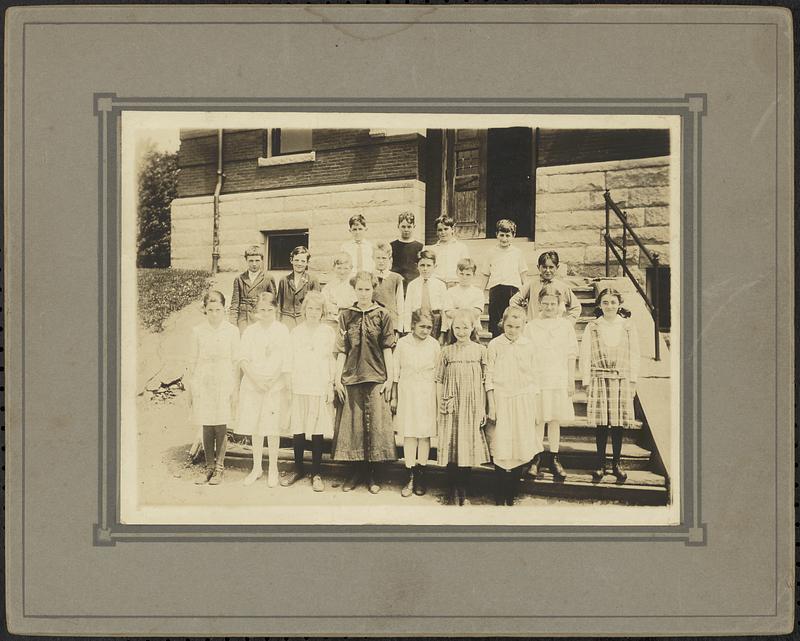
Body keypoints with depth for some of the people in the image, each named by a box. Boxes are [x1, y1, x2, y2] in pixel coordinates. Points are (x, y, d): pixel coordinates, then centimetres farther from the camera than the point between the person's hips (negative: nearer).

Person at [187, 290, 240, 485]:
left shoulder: (231, 331, 0)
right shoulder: (197, 331, 4)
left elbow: (235, 362, 2)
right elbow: (193, 360, 8)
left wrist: (235, 389, -1)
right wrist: (189, 388, 8)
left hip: (224, 382, -1)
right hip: (202, 382, 1)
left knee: (220, 426, -2)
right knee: (207, 427, 3)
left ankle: (219, 467, 8)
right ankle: (209, 467, 13)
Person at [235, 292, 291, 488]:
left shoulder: (282, 331, 0)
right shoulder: (250, 331, 4)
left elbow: (286, 362, 0)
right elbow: (243, 359, 0)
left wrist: (285, 384, -6)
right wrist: (255, 379, -11)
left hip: (275, 385, -2)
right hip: (252, 385, 2)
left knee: (273, 429, 0)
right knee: (255, 429, 7)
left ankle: (273, 468, 13)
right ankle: (257, 468, 20)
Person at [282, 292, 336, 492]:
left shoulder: (328, 333, 4)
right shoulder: (295, 332, 7)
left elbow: (332, 361, 6)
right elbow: (290, 360, 10)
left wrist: (331, 385, 1)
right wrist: (288, 384, 5)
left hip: (319, 388, -1)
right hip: (299, 387, 1)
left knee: (317, 431, 0)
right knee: (297, 430, 2)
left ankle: (316, 473, 8)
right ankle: (298, 469, 19)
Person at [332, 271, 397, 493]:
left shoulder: (382, 315, 2)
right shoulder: (346, 315, 6)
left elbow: (387, 349, 3)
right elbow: (341, 350, 7)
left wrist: (389, 379, -1)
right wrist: (337, 378, 2)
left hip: (376, 377, -1)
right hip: (351, 377, 2)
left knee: (375, 424, -1)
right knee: (352, 424, 3)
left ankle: (372, 475, 8)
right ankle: (355, 473, 14)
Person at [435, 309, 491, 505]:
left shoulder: (480, 350, 2)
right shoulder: (447, 351, 2)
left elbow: (484, 381, 4)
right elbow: (439, 381, 6)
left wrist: (483, 409, 2)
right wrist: (439, 407, 2)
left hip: (472, 408, 0)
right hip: (451, 408, 0)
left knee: (468, 448, 4)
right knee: (451, 449, 1)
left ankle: (464, 493, 16)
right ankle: (452, 495, 10)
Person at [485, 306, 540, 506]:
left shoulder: (527, 345, 5)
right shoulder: (495, 345, -1)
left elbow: (533, 376, 10)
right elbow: (489, 377, 0)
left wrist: (534, 407, 9)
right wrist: (491, 406, -4)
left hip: (523, 401, 2)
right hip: (502, 400, -2)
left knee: (519, 450, 4)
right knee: (501, 450, -5)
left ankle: (512, 497, 13)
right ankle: (499, 499, 2)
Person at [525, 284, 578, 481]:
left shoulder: (565, 326, 4)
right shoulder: (531, 327, 2)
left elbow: (571, 355, 6)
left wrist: (571, 380, 3)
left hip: (559, 379, 1)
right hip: (537, 379, -1)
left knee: (555, 420, 6)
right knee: (538, 420, 1)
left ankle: (554, 459, 15)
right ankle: (536, 459, 9)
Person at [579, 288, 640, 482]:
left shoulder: (628, 327, 7)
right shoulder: (592, 327, 5)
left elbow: (634, 355, 7)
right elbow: (585, 356, 4)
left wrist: (633, 382, 2)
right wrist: (587, 382, -2)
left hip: (622, 379, 1)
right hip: (599, 379, -1)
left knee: (618, 422, 1)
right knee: (601, 423, -3)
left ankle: (616, 463, 13)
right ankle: (600, 464, 8)